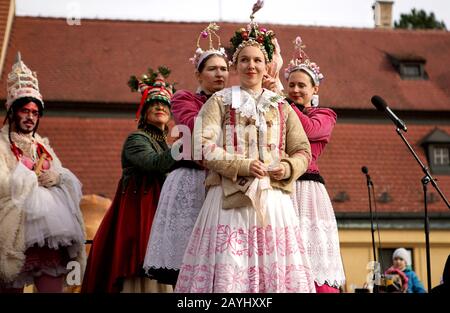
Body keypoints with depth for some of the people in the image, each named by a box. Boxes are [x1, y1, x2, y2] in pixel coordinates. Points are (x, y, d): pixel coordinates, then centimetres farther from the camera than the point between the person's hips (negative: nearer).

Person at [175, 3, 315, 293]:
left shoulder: (281, 106, 17)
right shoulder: (220, 101, 9)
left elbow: (303, 151, 16)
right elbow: (204, 147, -3)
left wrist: (287, 168, -6)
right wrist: (242, 165, -14)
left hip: (273, 199, 3)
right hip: (231, 197, -2)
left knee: (275, 268, -2)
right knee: (229, 269, -8)